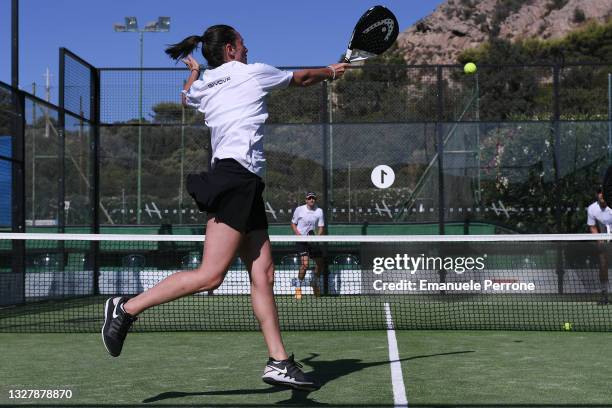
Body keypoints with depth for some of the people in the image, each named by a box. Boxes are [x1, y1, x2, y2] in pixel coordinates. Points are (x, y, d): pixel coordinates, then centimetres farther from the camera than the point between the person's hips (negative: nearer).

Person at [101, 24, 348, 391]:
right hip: (236, 177, -9)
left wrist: (194, 71, 58)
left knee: (263, 274, 3)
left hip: (244, 187, 9)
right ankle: (128, 307, -9)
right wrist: (329, 71, 39)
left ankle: (279, 361, 1)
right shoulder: (253, 72, 5)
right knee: (210, 275, -13)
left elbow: (186, 96, 46)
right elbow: (302, 78, 21)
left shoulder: (202, 86, 19)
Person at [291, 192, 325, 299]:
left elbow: (321, 227, 0)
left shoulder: (319, 211, 0)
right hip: (302, 240, -4)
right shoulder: (299, 210, -5)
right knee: (305, 264, -20)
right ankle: (298, 286, -5)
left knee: (320, 263, 10)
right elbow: (293, 224, 4)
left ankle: (315, 282, 37)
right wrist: (298, 234, -13)